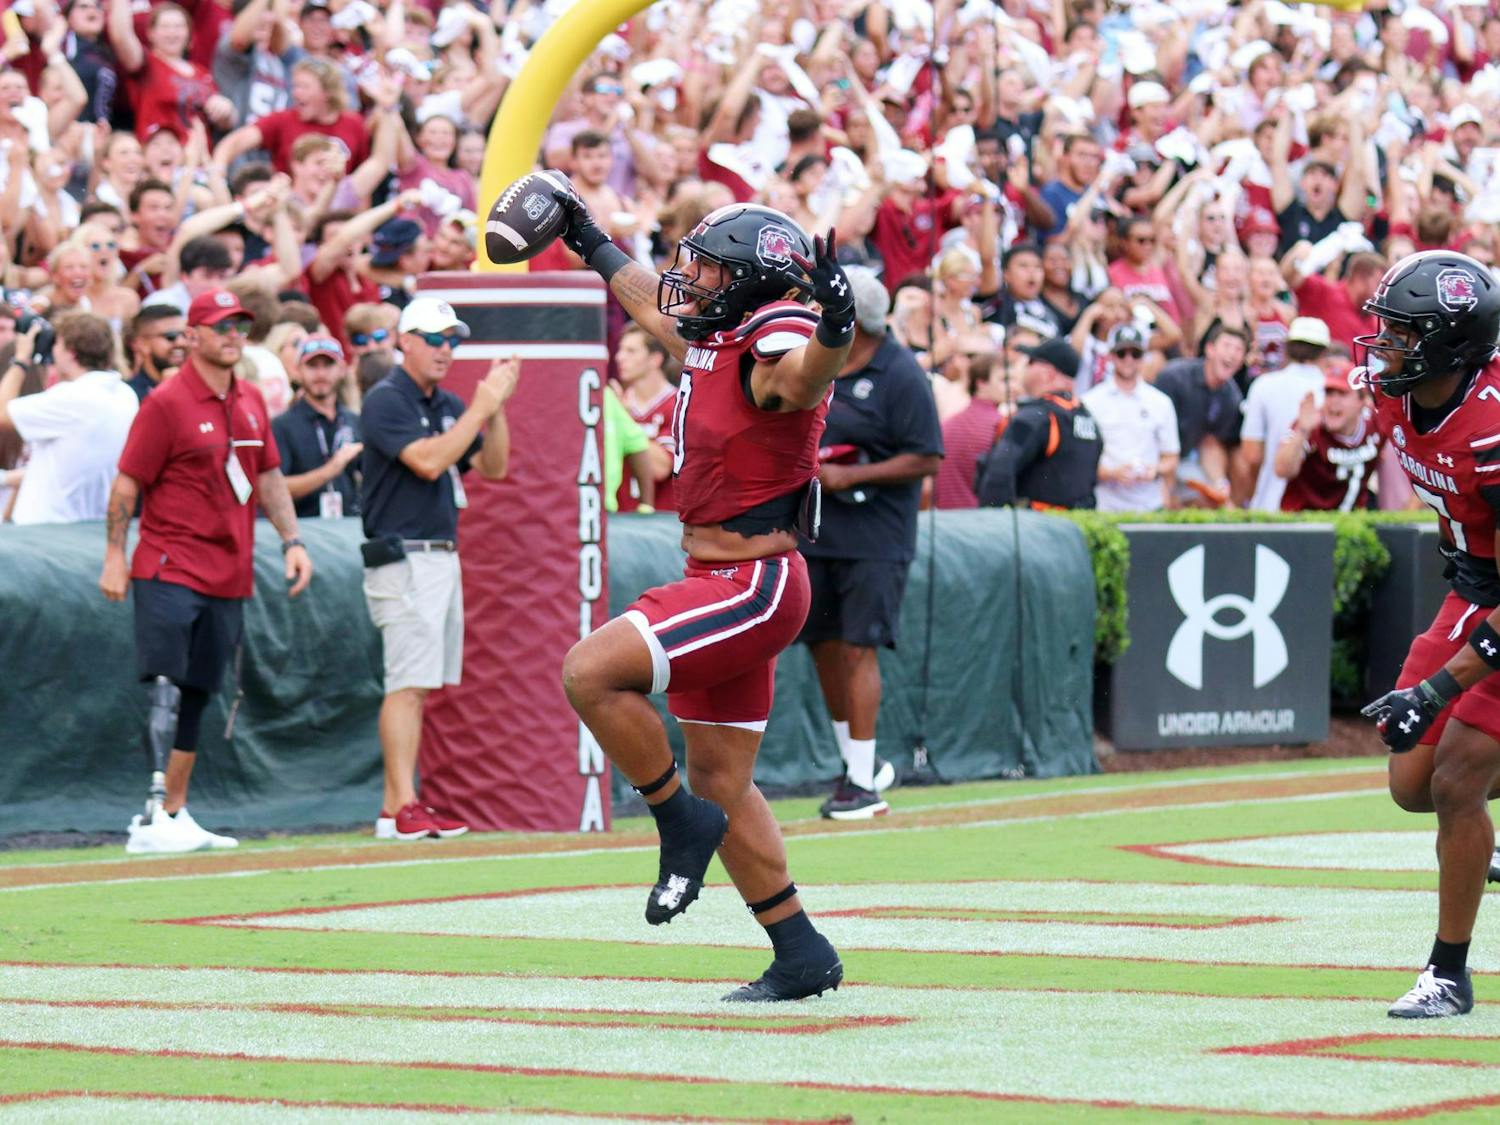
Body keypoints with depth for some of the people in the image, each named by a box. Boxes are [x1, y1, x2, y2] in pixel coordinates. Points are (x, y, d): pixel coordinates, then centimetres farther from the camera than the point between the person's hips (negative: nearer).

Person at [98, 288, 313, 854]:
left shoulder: (251, 402, 13)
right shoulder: (166, 404, -8)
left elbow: (268, 477, 21)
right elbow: (127, 484, -8)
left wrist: (292, 541, 12)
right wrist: (115, 557, -12)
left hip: (229, 574, 7)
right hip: (170, 572, -7)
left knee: (196, 695, 11)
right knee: (166, 689, -14)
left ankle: (175, 814, 18)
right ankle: (154, 818, -19)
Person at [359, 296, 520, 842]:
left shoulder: (450, 405, 16)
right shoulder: (386, 400, -9)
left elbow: (493, 468, 13)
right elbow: (428, 461, -21)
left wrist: (497, 406, -1)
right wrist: (482, 406, -19)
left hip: (443, 559, 9)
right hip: (404, 559, -9)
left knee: (417, 685, 7)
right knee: (409, 684, -13)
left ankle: (397, 806, 8)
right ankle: (402, 806, -17)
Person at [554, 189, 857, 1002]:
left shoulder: (774, 353, -17)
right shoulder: (709, 341, 10)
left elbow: (808, 373, -42)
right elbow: (651, 303, 32)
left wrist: (834, 326, -63)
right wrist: (589, 242, 42)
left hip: (754, 585, -10)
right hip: (718, 579, 10)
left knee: (591, 672, -21)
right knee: (721, 781, 11)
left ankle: (681, 820, -4)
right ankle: (801, 956, 16)